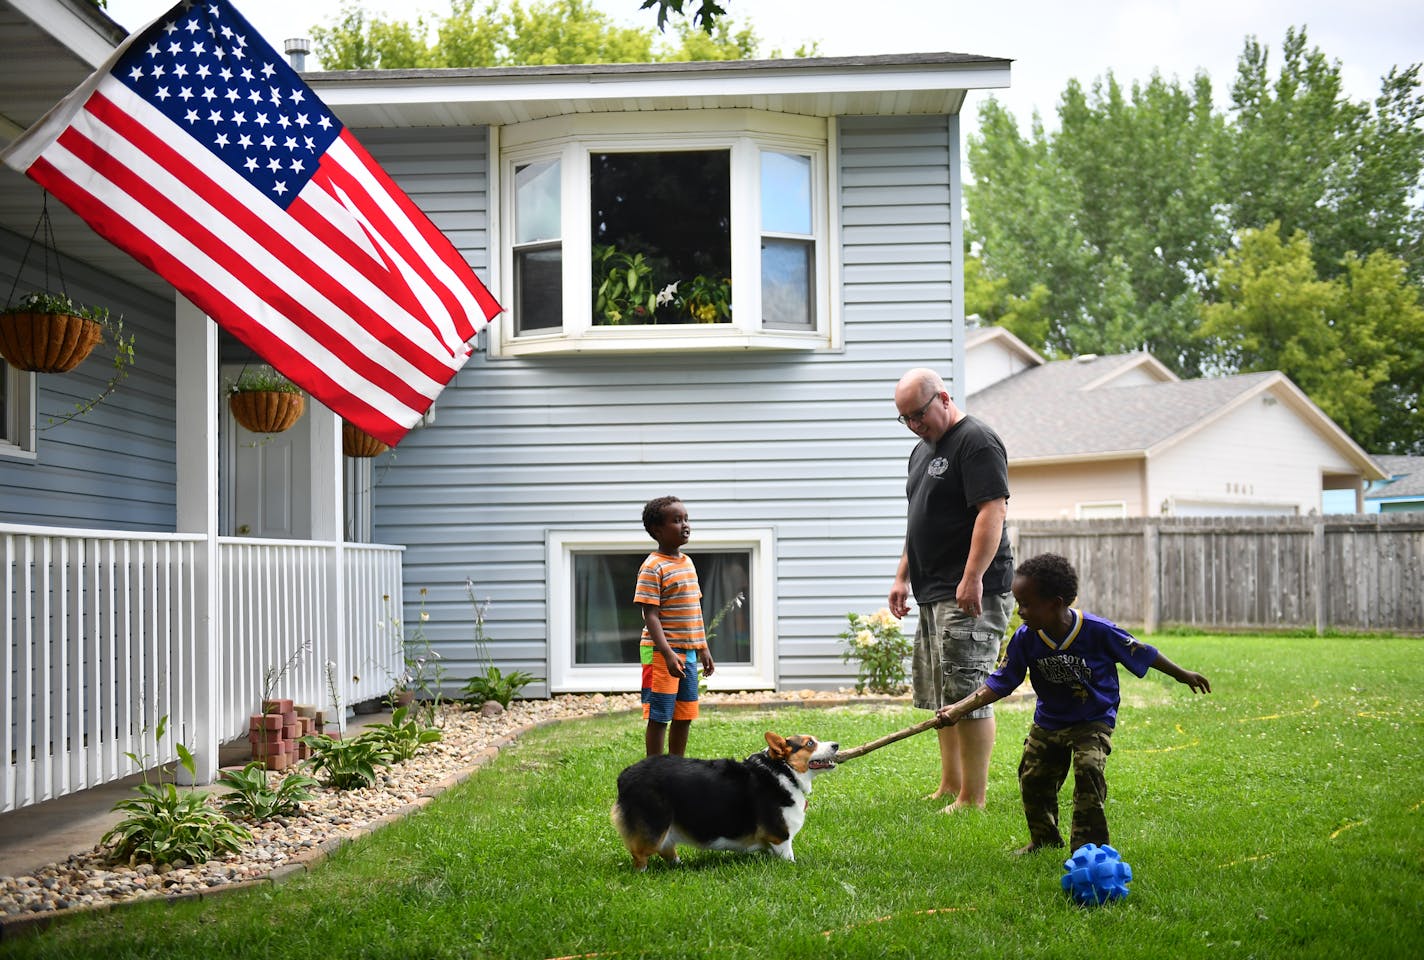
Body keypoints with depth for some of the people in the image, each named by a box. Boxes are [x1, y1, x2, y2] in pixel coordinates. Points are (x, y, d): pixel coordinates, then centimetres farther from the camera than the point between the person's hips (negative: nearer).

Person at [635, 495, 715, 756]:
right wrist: (667, 654, -25)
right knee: (658, 717, -2)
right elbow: (650, 615, -17)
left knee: (684, 717, 13)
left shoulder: (688, 562, 13)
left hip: (688, 652, 8)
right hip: (662, 654, -8)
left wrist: (703, 649, 18)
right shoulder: (652, 567, -12)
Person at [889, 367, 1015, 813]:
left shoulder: (977, 442, -11)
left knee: (967, 693, -10)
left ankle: (973, 798, -6)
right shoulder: (922, 450, 20)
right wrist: (903, 576, 22)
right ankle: (949, 787, 23)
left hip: (970, 595, -10)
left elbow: (993, 510, -20)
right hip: (933, 593, 10)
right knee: (940, 695, 14)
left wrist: (972, 579, -25)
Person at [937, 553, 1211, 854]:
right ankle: (1044, 839, 32)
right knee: (1033, 777, 7)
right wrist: (959, 709, -25)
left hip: (1093, 721, -4)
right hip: (1048, 722, 4)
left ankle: (1088, 845, -15)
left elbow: (1143, 653, -10)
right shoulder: (1024, 639, -15)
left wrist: (1183, 675, 4)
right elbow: (999, 683, -12)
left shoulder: (1098, 631, -24)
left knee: (1088, 768, -25)